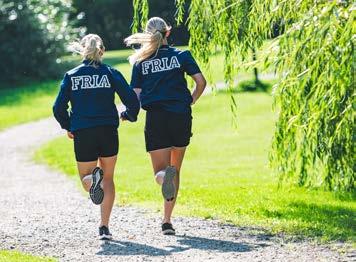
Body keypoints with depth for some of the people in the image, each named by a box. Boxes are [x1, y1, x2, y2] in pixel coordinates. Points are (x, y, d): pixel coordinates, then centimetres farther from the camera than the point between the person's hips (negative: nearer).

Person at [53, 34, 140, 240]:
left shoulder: (71, 76, 3)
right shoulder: (111, 73, 2)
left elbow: (58, 108, 0)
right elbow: (132, 100, -4)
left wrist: (68, 127, 17)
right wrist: (129, 115, 18)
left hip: (82, 135, 0)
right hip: (108, 132, 0)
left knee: (86, 179, 14)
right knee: (108, 179, 16)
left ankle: (93, 179, -25)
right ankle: (105, 227, 6)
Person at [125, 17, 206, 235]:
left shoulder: (140, 62, 6)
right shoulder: (181, 55, 5)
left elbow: (136, 97, 0)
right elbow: (201, 82, -3)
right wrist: (190, 102, 14)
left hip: (155, 118, -1)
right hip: (181, 117, 1)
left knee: (161, 170, 4)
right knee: (175, 170, 15)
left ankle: (165, 176, -36)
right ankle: (167, 221, 11)